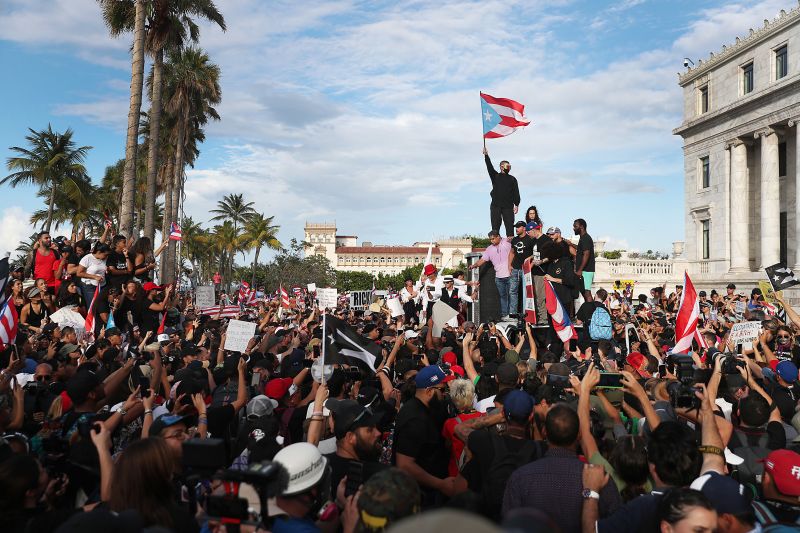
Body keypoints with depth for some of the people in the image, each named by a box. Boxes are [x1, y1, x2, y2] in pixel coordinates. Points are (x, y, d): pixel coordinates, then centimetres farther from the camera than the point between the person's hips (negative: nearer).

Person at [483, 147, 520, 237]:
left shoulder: (512, 179, 15)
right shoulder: (495, 176, 13)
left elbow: (516, 193, 8)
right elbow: (489, 167, -2)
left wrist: (516, 204, -2)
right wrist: (486, 155, -14)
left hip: (508, 206, 1)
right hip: (496, 206, -1)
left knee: (509, 226, -4)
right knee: (495, 226, -3)